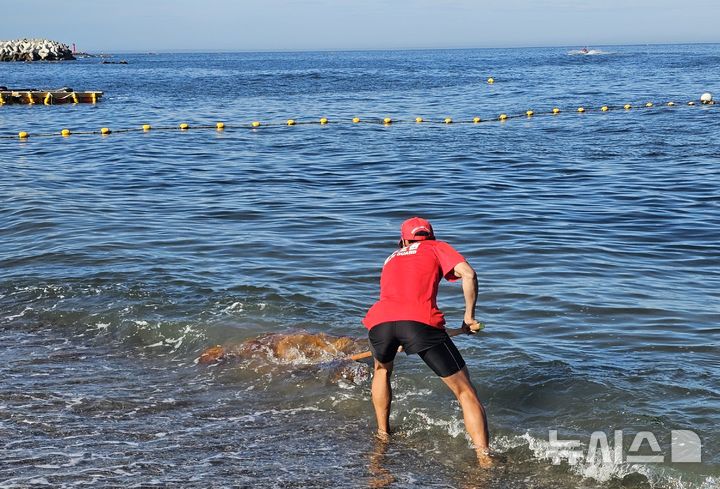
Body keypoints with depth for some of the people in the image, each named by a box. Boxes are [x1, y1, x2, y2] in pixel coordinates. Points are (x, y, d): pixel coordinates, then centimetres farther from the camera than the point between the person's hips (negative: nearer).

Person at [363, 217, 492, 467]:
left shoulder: (392, 258, 37)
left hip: (379, 319, 4)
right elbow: (468, 274, 6)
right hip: (421, 321, -4)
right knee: (465, 392, 5)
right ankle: (485, 459, -5)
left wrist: (400, 343, 64)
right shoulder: (437, 247, 25)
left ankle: (383, 433, 44)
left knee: (381, 370, 38)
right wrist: (469, 316, 15)